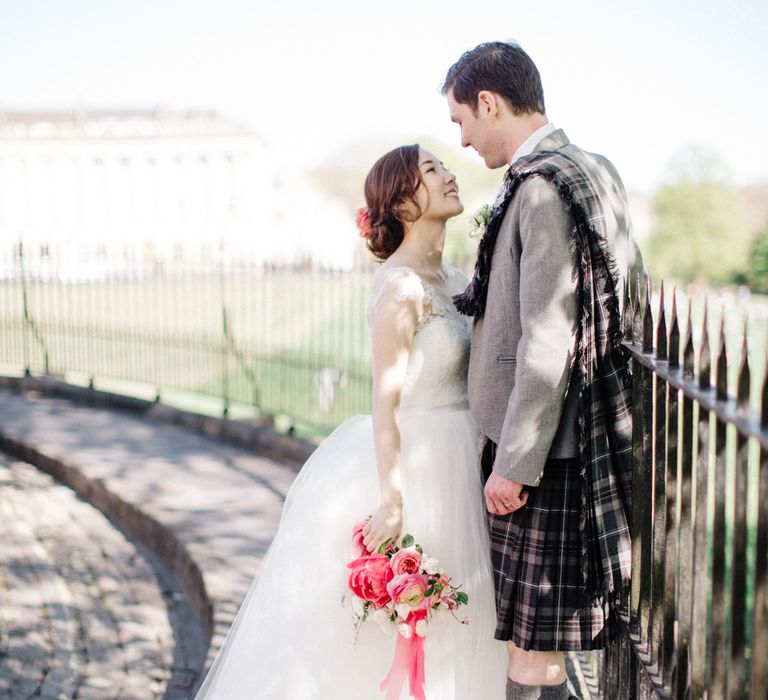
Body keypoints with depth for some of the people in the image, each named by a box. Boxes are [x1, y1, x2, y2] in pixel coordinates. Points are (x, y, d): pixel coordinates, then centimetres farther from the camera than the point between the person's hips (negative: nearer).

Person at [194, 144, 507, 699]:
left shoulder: (450, 279, 9)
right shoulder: (401, 285, -18)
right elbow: (387, 399, -21)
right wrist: (392, 498, -25)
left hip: (453, 465, 9)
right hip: (411, 466, -9)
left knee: (443, 633, 18)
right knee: (392, 645, 3)